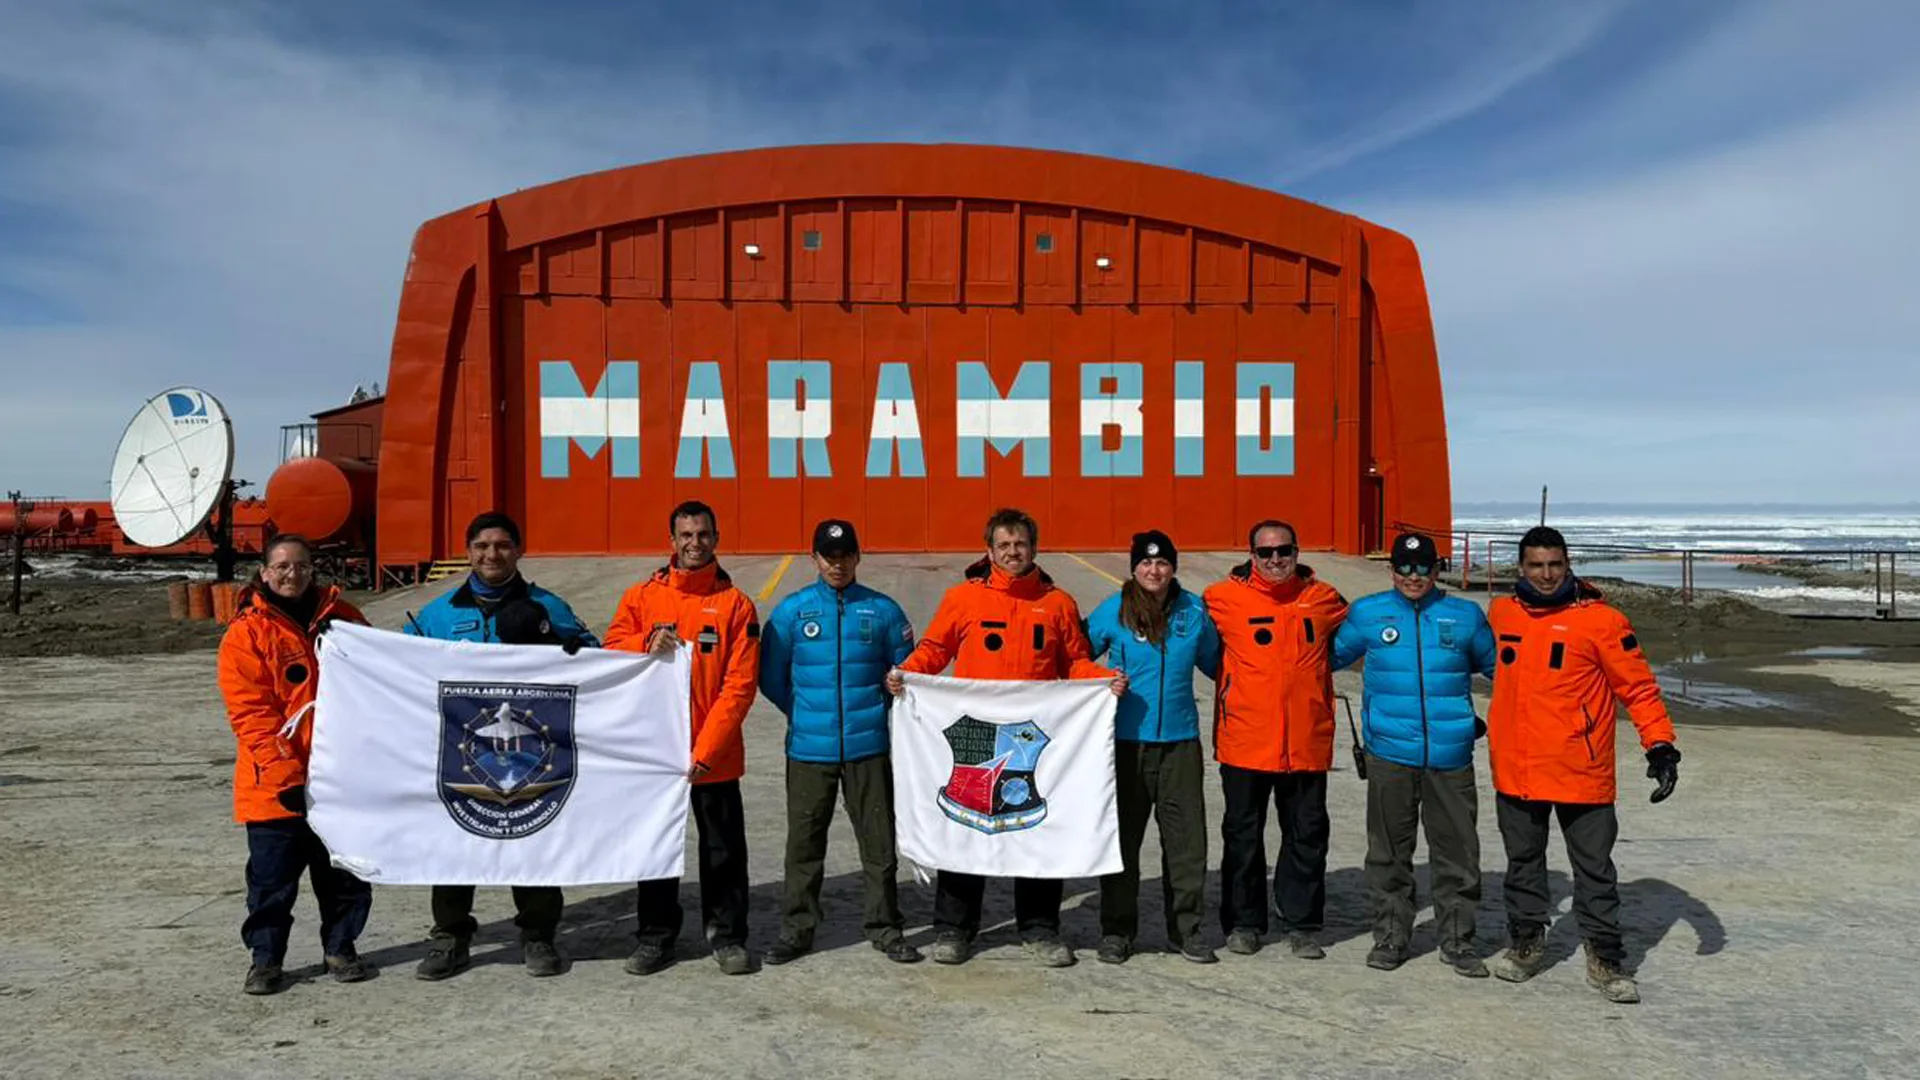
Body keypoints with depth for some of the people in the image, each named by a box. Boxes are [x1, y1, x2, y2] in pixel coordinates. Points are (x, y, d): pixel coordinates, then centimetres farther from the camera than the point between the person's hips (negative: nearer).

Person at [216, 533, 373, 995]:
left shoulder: (340, 616, 6)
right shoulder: (247, 632, -5)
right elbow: (250, 714, -10)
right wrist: (285, 775, -17)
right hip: (276, 783, -3)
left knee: (345, 870, 12)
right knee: (272, 875, 5)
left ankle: (341, 948, 27)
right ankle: (266, 958, 21)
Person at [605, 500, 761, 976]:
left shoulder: (735, 604, -3)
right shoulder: (641, 597, 4)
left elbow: (739, 686, -8)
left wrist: (705, 751, -14)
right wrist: (647, 645, -16)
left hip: (715, 756, -2)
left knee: (723, 850, 8)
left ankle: (727, 936, 23)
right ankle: (656, 935, 27)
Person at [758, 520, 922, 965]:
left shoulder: (882, 609, 1)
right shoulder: (792, 610, 1)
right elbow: (770, 676, 8)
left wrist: (877, 710, 5)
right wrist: (804, 713, 11)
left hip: (869, 746, 0)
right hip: (809, 748, 0)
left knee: (879, 842, 7)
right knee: (804, 844, 9)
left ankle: (886, 929, 20)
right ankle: (797, 930, 22)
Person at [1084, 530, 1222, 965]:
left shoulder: (1194, 611, 5)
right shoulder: (1112, 611, -3)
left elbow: (1214, 662, 19)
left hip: (1180, 739, 2)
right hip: (1126, 740, -2)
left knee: (1186, 837, 5)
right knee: (1122, 835, 7)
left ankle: (1186, 927, 21)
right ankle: (1117, 929, 19)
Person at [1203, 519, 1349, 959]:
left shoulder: (1322, 598, 4)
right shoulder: (1225, 598, -4)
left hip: (1307, 744, 2)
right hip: (1244, 743, -2)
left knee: (1307, 836, 10)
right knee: (1242, 836, 9)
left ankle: (1301, 924, 24)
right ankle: (1243, 922, 23)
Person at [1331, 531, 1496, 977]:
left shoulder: (1465, 615, 7)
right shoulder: (1367, 613, 5)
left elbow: (1498, 666, 19)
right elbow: (1331, 656, 17)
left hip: (1450, 756, 1)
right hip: (1389, 753, -1)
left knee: (1457, 852, 7)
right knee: (1389, 852, 8)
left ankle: (1457, 940, 22)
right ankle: (1390, 937, 21)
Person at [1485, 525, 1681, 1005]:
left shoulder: (1600, 619, -9)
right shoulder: (1502, 612, 4)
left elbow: (1639, 687, -7)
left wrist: (1660, 746, -14)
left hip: (1580, 772, -4)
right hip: (1515, 770, 4)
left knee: (1594, 868, 7)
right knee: (1522, 861, 16)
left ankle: (1604, 958, 19)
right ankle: (1526, 942, 30)